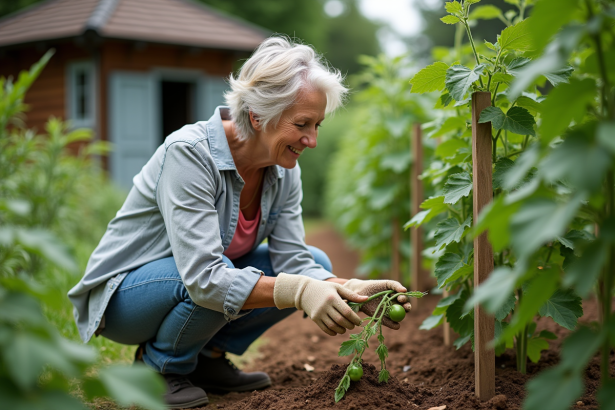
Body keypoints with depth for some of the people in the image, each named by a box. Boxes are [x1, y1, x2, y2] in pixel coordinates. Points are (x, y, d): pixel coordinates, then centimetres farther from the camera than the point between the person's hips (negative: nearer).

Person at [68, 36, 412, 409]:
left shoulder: (284, 170, -8)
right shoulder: (189, 154, -31)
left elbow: (293, 260, -11)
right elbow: (204, 277, -38)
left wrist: (348, 290, -30)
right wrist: (299, 291, -47)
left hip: (199, 277, 7)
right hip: (123, 293, -7)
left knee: (317, 263, -5)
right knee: (223, 286, -36)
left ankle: (208, 357, 5)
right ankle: (159, 368, -6)